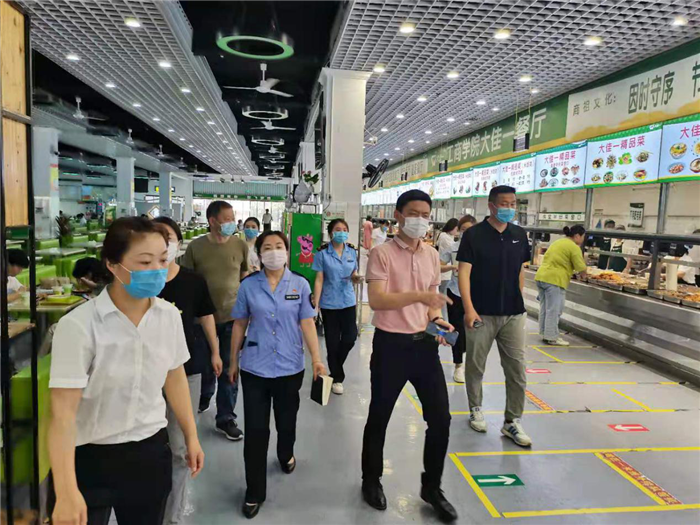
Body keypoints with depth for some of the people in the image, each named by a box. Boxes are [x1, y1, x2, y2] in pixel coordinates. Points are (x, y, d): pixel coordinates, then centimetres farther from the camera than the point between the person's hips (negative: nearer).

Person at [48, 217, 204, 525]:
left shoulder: (169, 316, -6)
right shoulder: (78, 326, -20)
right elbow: (63, 412, -21)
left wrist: (191, 437, 11)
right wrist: (67, 492, -25)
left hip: (151, 452, 4)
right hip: (90, 459, -4)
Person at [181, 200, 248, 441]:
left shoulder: (240, 245, -4)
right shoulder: (195, 247, -8)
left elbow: (246, 277, 5)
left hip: (232, 316, 0)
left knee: (229, 369, 5)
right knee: (204, 364, 19)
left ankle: (225, 418, 18)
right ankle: (203, 399, 47)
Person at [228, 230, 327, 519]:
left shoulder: (300, 284, -3)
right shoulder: (248, 285, -3)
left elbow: (307, 323, -4)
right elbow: (240, 325, 4)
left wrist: (317, 359, -11)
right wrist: (233, 362, 8)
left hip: (290, 366, 1)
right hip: (254, 367, 0)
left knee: (286, 420, 18)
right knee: (255, 429, 3)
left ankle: (286, 455, 51)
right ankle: (254, 492, 19)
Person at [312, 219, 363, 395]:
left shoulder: (352, 252, 4)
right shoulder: (323, 254, -7)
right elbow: (319, 280, -8)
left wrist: (356, 278, -12)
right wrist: (315, 304, -12)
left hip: (348, 301, 3)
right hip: (329, 303, -3)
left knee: (350, 337, -1)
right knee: (332, 341, 4)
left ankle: (335, 366, 29)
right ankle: (336, 378, 21)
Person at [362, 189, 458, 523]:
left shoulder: (432, 255, 8)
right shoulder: (382, 253, -11)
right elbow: (376, 300, -22)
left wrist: (437, 320, -2)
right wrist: (418, 295, -32)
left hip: (424, 345, 5)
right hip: (391, 345, -5)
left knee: (440, 418, 9)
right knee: (379, 418, 12)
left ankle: (432, 487, 30)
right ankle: (371, 481, 36)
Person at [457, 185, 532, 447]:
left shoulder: (519, 235, 6)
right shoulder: (473, 234, -7)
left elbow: (520, 272, 15)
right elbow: (464, 272, -11)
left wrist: (519, 303, 13)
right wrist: (468, 308, -19)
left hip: (513, 314, 4)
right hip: (481, 314, -3)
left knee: (517, 369, 4)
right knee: (475, 365, 10)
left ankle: (512, 421, 17)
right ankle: (475, 409, 31)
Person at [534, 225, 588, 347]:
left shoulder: (558, 242, 20)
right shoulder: (574, 247, -6)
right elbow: (582, 269, -7)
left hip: (541, 276, 9)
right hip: (554, 280, -9)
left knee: (544, 308, 14)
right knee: (553, 310, -2)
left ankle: (544, 333, 21)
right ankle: (552, 337, 2)